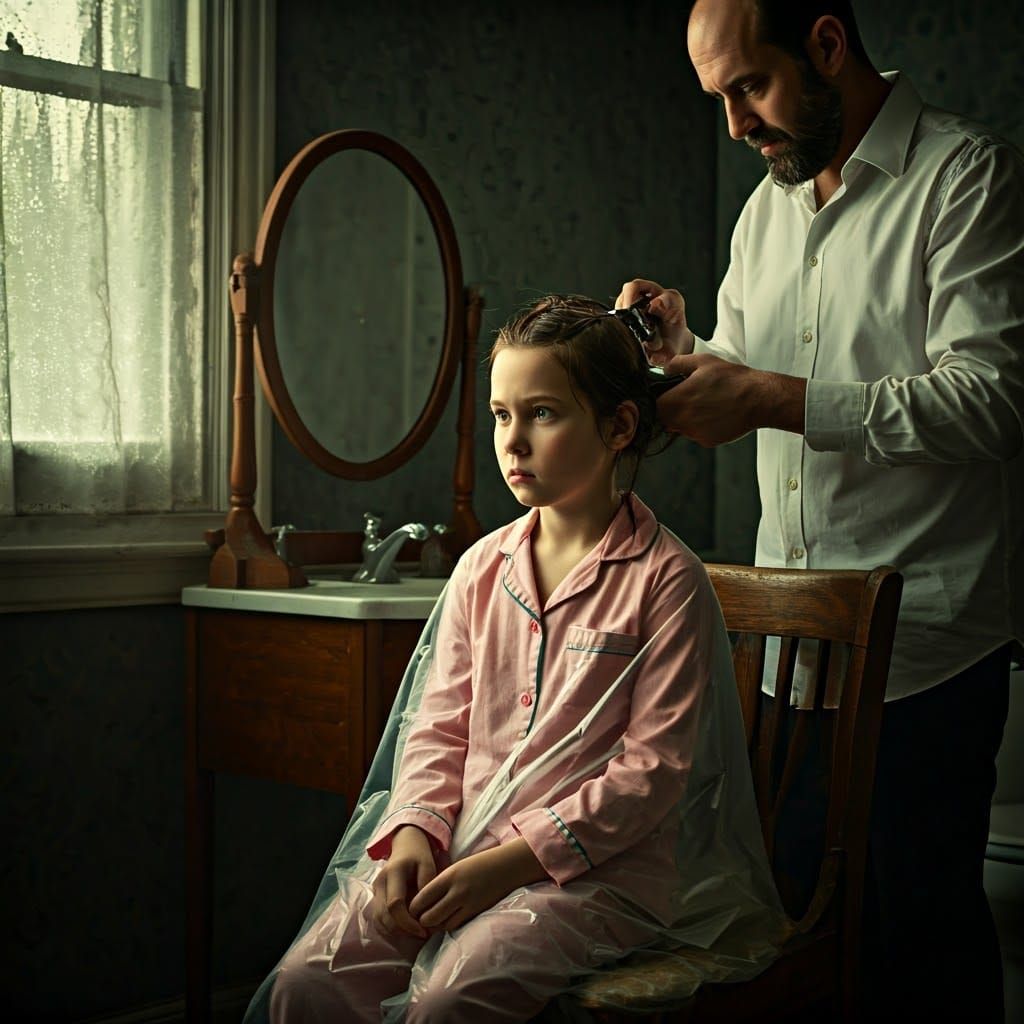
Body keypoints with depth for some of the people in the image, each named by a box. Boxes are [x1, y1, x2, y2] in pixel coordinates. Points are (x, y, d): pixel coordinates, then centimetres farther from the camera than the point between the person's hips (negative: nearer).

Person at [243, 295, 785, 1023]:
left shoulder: (665, 579, -5)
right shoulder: (482, 569, 13)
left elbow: (654, 768, -10)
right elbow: (440, 727, 14)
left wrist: (511, 861, -15)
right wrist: (416, 833, -6)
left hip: (599, 872, -5)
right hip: (459, 854, 5)